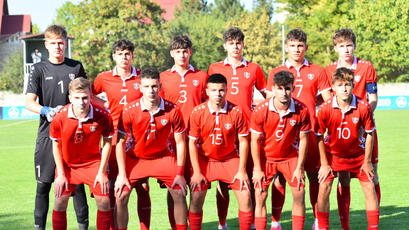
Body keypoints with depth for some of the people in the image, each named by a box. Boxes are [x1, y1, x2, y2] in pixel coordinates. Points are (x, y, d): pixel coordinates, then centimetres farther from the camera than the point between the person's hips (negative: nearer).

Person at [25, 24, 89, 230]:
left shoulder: (76, 67, 8)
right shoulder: (39, 69, 4)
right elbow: (29, 102, -4)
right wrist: (46, 110, -21)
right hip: (47, 133, 0)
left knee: (77, 182, 1)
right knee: (43, 184, 2)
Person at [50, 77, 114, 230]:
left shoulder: (102, 116, -21)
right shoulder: (60, 117, -20)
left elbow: (107, 142, -5)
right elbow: (56, 145, -5)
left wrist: (102, 172, -7)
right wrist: (61, 174, -6)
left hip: (93, 162, 0)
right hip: (67, 164, 0)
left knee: (103, 200, -10)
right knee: (60, 201, -9)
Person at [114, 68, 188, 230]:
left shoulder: (173, 110, -16)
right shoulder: (129, 111, -18)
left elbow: (180, 142, -7)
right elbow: (120, 143, -10)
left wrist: (180, 173, -10)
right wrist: (122, 174, -14)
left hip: (162, 156, 1)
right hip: (134, 158, -1)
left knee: (179, 193, -9)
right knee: (121, 196, -13)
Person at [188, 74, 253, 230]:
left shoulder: (236, 112, -12)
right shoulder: (198, 112, -12)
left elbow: (243, 142, -5)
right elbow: (192, 143, -6)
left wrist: (242, 171, -8)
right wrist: (197, 172, -10)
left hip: (230, 159, 1)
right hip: (204, 160, 0)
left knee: (245, 197, -9)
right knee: (196, 198, -12)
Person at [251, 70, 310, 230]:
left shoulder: (301, 110, -17)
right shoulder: (261, 110, -19)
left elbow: (303, 139, -6)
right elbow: (255, 141, -10)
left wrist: (299, 167, -7)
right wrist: (257, 169, -9)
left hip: (290, 156, 1)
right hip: (265, 157, -1)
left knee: (299, 194, -6)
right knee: (260, 196, -6)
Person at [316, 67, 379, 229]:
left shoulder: (363, 107, -20)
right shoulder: (325, 109, -21)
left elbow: (369, 134, -8)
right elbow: (320, 137, -9)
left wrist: (367, 161, -6)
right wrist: (324, 164, -9)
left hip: (357, 154, 1)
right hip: (332, 154, -1)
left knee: (369, 188, -2)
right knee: (324, 187, -10)